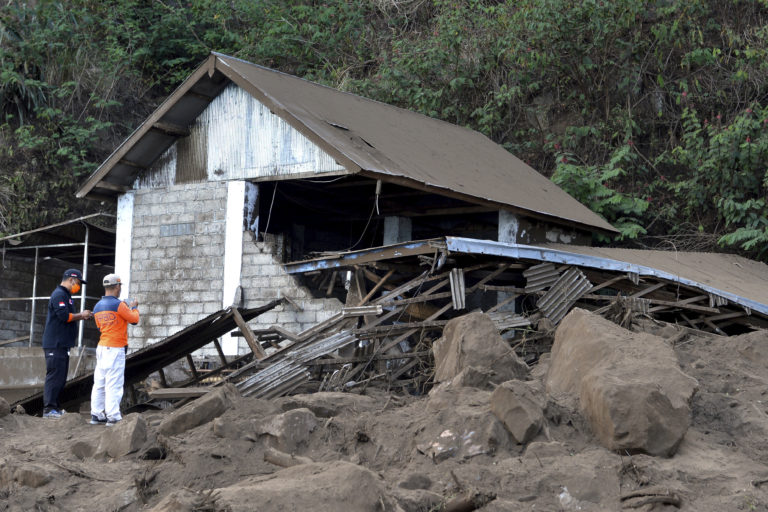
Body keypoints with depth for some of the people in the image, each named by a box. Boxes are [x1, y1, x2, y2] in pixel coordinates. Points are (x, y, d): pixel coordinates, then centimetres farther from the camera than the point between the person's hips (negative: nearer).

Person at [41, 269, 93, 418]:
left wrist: (81, 316, 10)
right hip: (55, 345, -11)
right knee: (54, 375, -11)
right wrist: (81, 315, -8)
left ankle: (55, 406, 16)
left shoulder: (66, 296, 22)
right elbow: (64, 316, -21)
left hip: (62, 345, 11)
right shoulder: (59, 295, -11)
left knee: (60, 377, 12)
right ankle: (48, 409, -11)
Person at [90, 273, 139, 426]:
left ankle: (96, 415, 14)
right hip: (115, 349, -8)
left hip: (101, 348, 8)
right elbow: (134, 319, -6)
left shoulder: (97, 307, 11)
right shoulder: (118, 305, -14)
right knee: (114, 384, -7)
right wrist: (133, 307, 15)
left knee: (99, 382, 10)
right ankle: (113, 417, -7)